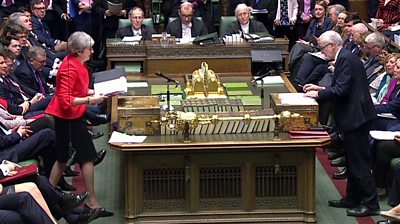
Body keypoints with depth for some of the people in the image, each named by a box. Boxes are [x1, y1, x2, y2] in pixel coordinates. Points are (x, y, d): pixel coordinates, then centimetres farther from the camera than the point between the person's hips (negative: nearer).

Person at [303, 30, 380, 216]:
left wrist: (318, 94, -13)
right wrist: (320, 89, 14)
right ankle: (352, 198, 27)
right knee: (353, 161, 18)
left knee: (359, 162, -5)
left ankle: (370, 204, -1)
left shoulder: (346, 59, -17)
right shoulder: (345, 57, 15)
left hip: (356, 117, -11)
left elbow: (341, 90, -23)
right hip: (354, 117, 11)